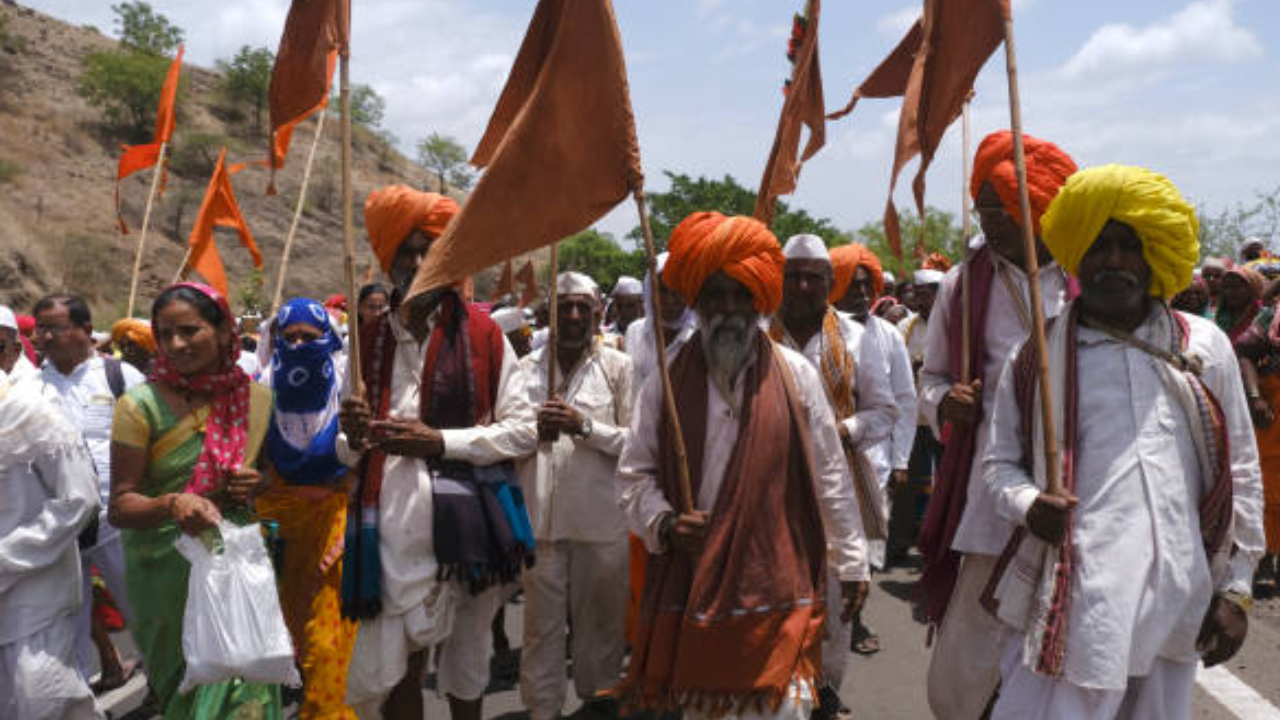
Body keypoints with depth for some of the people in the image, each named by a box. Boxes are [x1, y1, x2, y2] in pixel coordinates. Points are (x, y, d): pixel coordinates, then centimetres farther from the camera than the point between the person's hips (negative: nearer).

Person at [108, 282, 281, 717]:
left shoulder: (257, 398, 2)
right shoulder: (140, 406, -8)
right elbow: (120, 507, -9)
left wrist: (261, 483, -5)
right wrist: (171, 505, -29)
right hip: (168, 570, -2)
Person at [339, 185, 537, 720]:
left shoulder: (483, 336, -1)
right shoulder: (370, 344, 9)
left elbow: (523, 431, -3)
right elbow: (348, 450, 17)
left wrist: (440, 441, -13)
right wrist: (354, 438, -8)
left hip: (466, 520, -2)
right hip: (393, 524, 2)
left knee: (464, 663, 13)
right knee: (396, 665, 4)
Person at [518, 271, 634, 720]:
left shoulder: (617, 366, 1)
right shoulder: (526, 368, 8)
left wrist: (584, 425, -16)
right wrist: (534, 429, -9)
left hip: (601, 517, -1)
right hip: (539, 515, 1)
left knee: (601, 615, 13)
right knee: (541, 619, 7)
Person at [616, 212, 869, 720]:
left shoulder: (796, 374, 2)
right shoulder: (667, 382, 3)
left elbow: (830, 475, 6)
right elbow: (634, 474, 7)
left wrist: (851, 563, 8)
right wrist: (663, 523, -11)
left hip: (778, 590, -1)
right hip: (690, 592, 2)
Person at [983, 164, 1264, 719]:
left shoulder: (1204, 346, 9)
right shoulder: (1038, 357, 4)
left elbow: (1239, 471, 11)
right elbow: (1000, 462, 8)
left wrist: (1234, 589, 9)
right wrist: (1028, 504, -13)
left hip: (1178, 605, 3)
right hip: (1072, 604, -2)